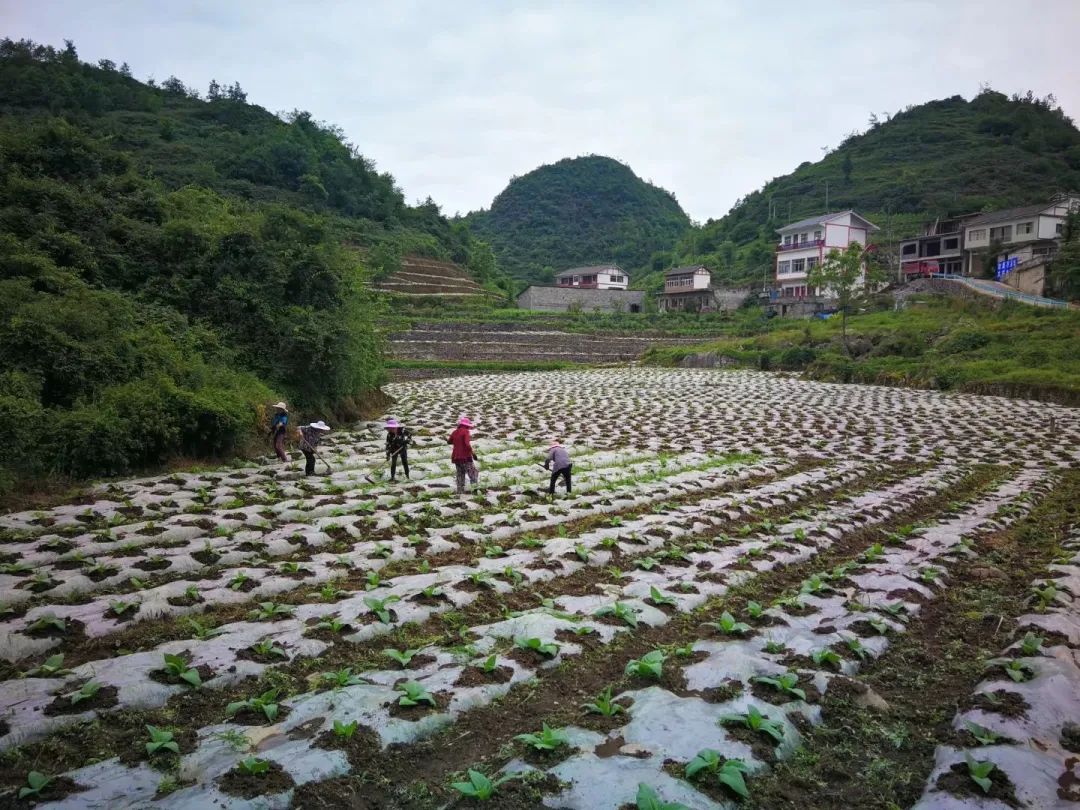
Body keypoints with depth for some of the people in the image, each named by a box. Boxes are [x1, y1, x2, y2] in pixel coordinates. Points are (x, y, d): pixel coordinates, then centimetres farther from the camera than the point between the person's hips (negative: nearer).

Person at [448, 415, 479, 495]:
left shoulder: (455, 432, 10)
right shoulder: (465, 431, -10)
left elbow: (449, 442, 24)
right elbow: (467, 444, -22)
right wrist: (472, 453, -17)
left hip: (456, 457, 7)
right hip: (465, 456, -7)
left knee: (460, 475, 12)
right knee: (472, 472, -1)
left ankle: (460, 492, 10)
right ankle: (474, 484, -19)